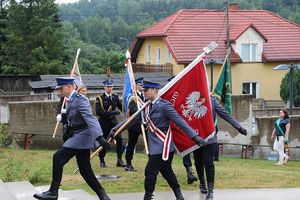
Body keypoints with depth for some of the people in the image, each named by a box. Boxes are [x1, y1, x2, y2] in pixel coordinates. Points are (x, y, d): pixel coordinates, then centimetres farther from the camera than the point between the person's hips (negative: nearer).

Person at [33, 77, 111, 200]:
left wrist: (99, 137, -37)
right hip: (77, 135, 10)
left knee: (58, 157, -13)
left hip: (82, 135, -10)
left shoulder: (80, 100, -15)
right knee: (85, 170, 8)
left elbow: (90, 119, -27)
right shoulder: (70, 100, 14)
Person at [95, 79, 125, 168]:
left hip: (113, 121, 3)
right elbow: (98, 112, -18)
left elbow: (122, 107, 12)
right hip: (103, 122, -3)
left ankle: (119, 160, -9)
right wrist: (112, 112, -24)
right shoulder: (100, 98, -7)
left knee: (119, 139, -13)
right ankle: (102, 161, 21)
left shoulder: (115, 97, 7)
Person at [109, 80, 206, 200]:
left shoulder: (164, 105, -13)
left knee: (150, 172, -8)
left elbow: (180, 122, -16)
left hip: (162, 146, -8)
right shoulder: (147, 107, 11)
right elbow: (133, 120, 15)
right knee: (166, 172, 14)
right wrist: (115, 129, 11)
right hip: (154, 147, 8)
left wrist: (195, 136, -21)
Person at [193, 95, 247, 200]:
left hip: (209, 138, -2)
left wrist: (239, 127, -7)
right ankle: (202, 183, 40)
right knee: (198, 163, 15)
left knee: (208, 163, -6)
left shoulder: (212, 100, -6)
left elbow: (226, 115, -4)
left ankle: (210, 191, -1)